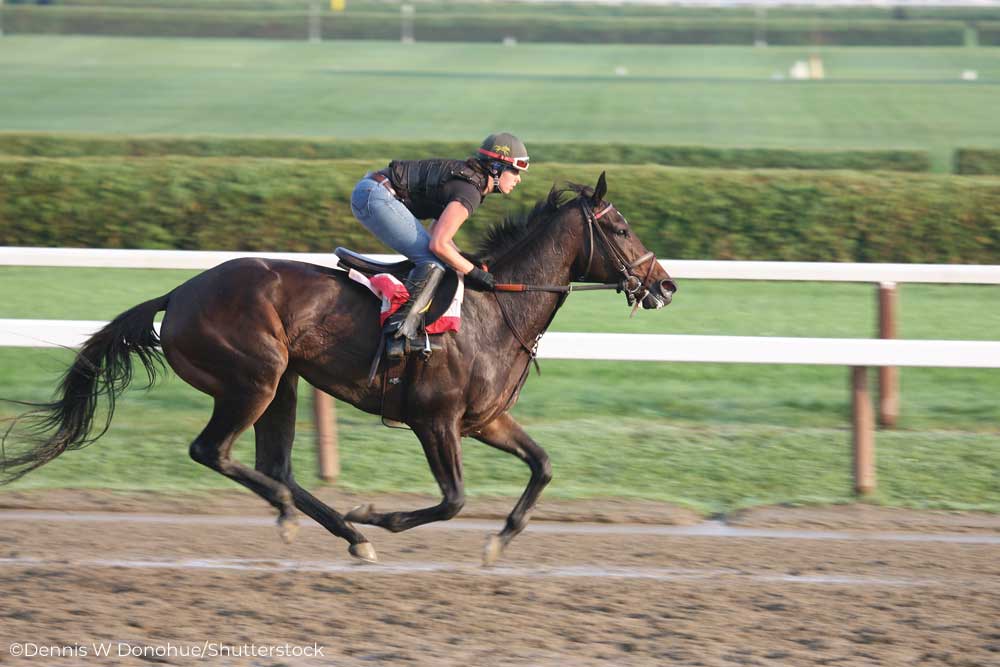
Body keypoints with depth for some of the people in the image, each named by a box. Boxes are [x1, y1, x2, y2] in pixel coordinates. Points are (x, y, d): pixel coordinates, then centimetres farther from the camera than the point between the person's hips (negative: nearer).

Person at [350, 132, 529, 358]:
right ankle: (399, 329, -22)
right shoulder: (469, 191, -14)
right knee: (433, 262, -14)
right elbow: (438, 244, -19)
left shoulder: (467, 177, 16)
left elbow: (438, 232, 22)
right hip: (375, 196, -11)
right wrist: (474, 273, -10)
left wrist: (464, 260, 12)